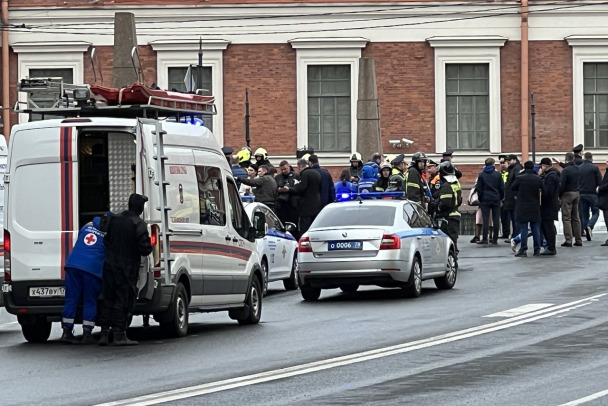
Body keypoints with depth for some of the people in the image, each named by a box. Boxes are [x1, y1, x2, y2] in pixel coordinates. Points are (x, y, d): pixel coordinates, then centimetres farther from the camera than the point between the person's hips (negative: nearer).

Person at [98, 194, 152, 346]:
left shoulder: (114, 219, 7)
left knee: (108, 300, 12)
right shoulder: (138, 224, -13)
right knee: (123, 300, -1)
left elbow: (106, 241, 12)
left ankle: (104, 333, 12)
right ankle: (119, 334, -1)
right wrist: (148, 248, 5)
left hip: (109, 265, 6)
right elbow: (145, 248, -17)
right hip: (127, 268, -6)